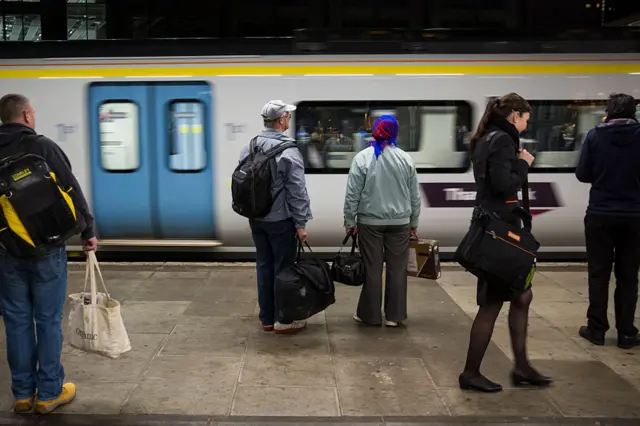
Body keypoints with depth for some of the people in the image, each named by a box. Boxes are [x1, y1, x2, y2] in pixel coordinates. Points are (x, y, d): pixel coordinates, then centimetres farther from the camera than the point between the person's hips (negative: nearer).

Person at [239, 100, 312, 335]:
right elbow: (297, 190, -16)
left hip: (256, 218, 7)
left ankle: (266, 318, 21)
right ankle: (282, 320, 9)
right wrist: (301, 222, -10)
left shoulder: (248, 148, 5)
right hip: (280, 219, -7)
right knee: (283, 268, 2)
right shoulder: (288, 151, -16)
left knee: (264, 266, 13)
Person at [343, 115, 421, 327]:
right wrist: (414, 222, 16)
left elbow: (352, 194, -7)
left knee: (372, 269, 6)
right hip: (399, 222, 2)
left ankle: (370, 315, 15)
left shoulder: (362, 158, -7)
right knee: (397, 269, 8)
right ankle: (394, 315, 15)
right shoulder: (405, 159, 1)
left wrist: (349, 221, 2)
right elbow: (414, 195, 7)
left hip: (370, 222, -2)